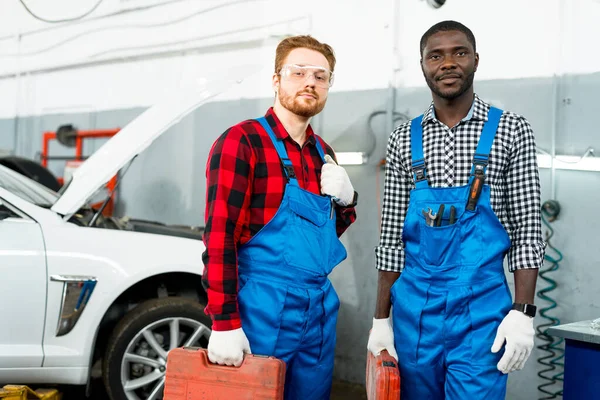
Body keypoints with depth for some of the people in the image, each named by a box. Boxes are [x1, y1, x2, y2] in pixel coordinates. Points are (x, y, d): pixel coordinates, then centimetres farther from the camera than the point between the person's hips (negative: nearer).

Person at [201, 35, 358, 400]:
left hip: (321, 311, 7)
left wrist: (346, 198, -1)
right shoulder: (241, 141, -11)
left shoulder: (323, 153, 10)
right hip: (264, 311, -7)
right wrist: (225, 323, -20)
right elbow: (219, 235, -17)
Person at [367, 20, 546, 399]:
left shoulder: (512, 131, -1)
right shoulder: (404, 139, 6)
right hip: (414, 308, 3)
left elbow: (528, 230, -1)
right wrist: (381, 318, 5)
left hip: (480, 308, -2)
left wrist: (522, 312, -10)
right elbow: (392, 236, 7)